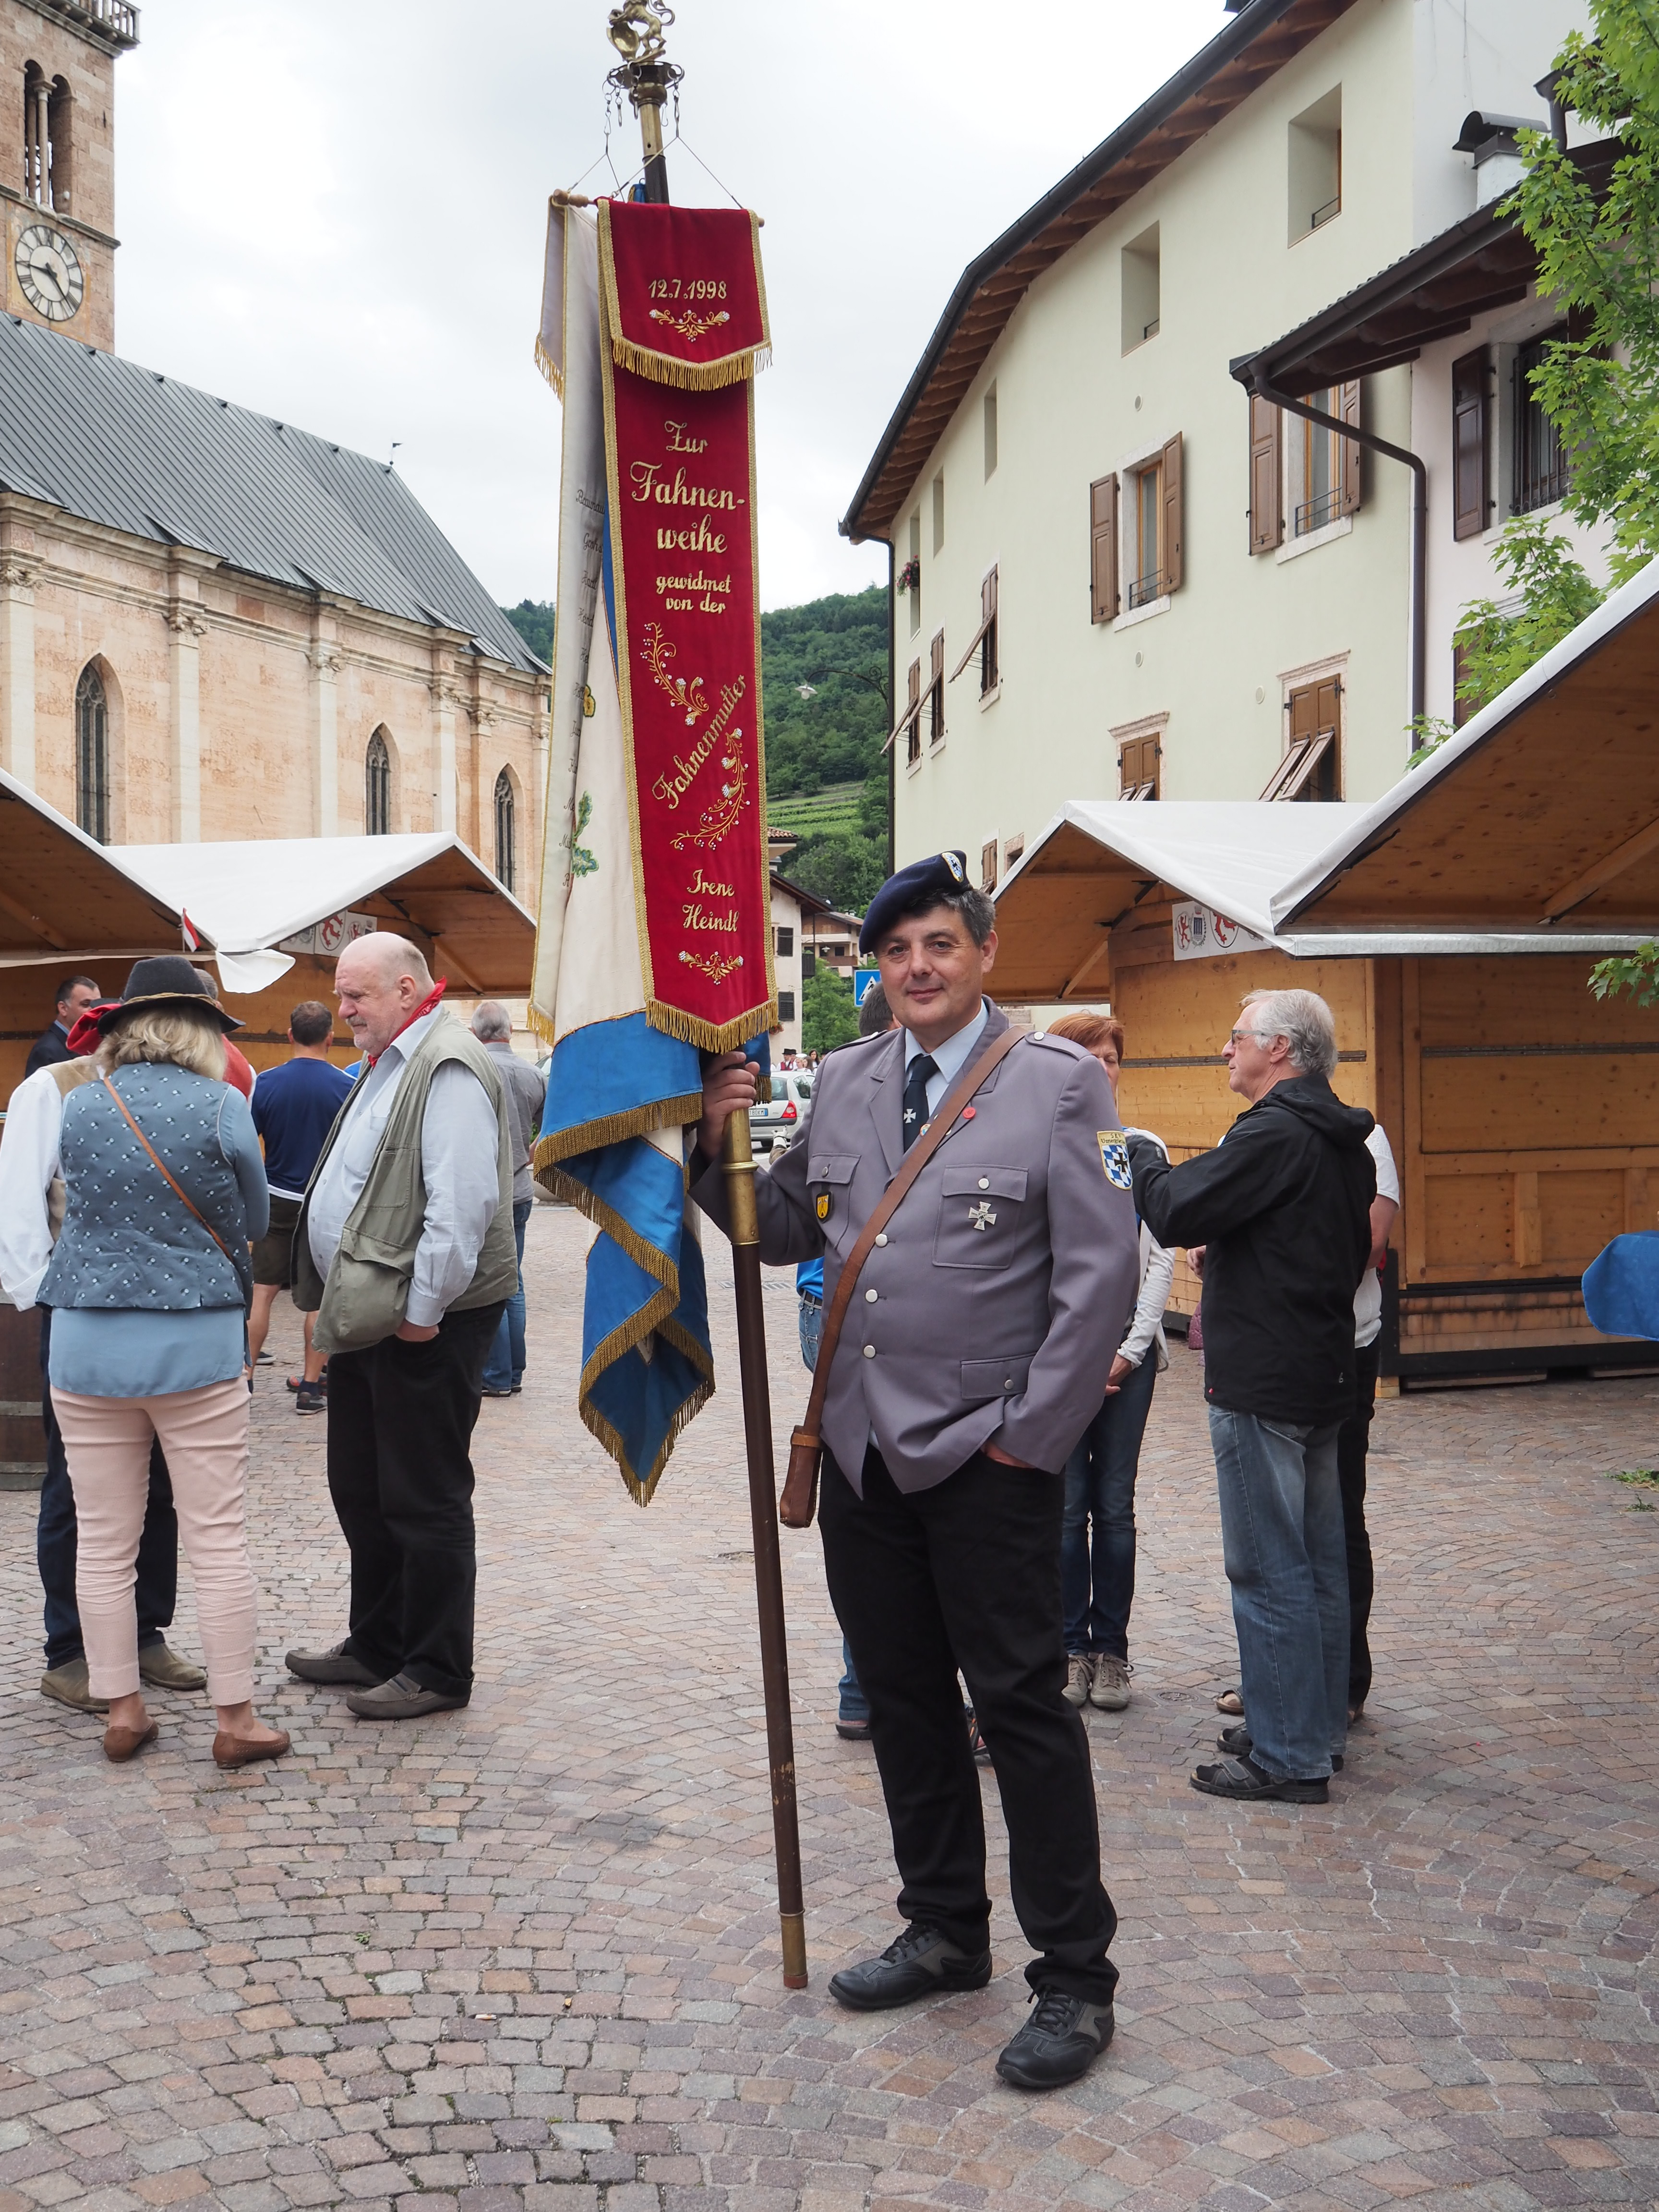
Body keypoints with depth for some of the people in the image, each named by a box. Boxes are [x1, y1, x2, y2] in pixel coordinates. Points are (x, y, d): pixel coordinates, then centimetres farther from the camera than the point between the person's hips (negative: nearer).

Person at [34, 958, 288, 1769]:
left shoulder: (78, 1107, 2)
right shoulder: (223, 1109, -6)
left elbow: (75, 1205, 14)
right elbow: (252, 1222, 5)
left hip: (88, 1345, 3)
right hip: (195, 1344, -3)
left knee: (104, 1544, 11)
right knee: (217, 1541, 4)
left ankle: (122, 1711, 19)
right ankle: (236, 1718, 10)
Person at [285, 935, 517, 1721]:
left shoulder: (448, 1071, -17)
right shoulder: (388, 1065, 17)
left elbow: (461, 1204, -24)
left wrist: (422, 1309, -22)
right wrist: (335, 1295, 17)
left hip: (422, 1324, -11)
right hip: (367, 1316, 11)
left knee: (424, 1502, -1)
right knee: (361, 1490, 18)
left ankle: (436, 1672, 10)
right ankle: (376, 1646, 32)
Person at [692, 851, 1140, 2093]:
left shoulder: (1059, 1085, -6)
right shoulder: (842, 1083, 9)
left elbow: (1103, 1277, -10)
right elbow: (792, 1233, 12)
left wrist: (1028, 1431, -13)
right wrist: (724, 1145, -4)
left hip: (989, 1461, -6)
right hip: (865, 1452, 6)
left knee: (1024, 1708, 0)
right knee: (903, 1700, 15)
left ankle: (1075, 1981, 12)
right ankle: (947, 1933, 32)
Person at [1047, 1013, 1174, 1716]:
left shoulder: (1144, 1149, 7)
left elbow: (1162, 1256, 6)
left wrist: (1132, 1346, -3)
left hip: (1128, 1348, 2)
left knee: (1116, 1506, 4)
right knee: (1066, 1505, 0)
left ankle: (1111, 1649, 14)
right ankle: (1071, 1649, 11)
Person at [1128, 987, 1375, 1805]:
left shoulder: (1274, 1134, -17)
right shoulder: (1346, 1143, 13)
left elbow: (1175, 1214, -21)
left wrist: (1139, 1153, -2)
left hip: (1261, 1384, -10)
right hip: (1324, 1375, 10)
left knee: (1268, 1569, -4)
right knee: (1317, 1561, 15)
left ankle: (1287, 1756, 1)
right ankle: (1319, 1726, 26)